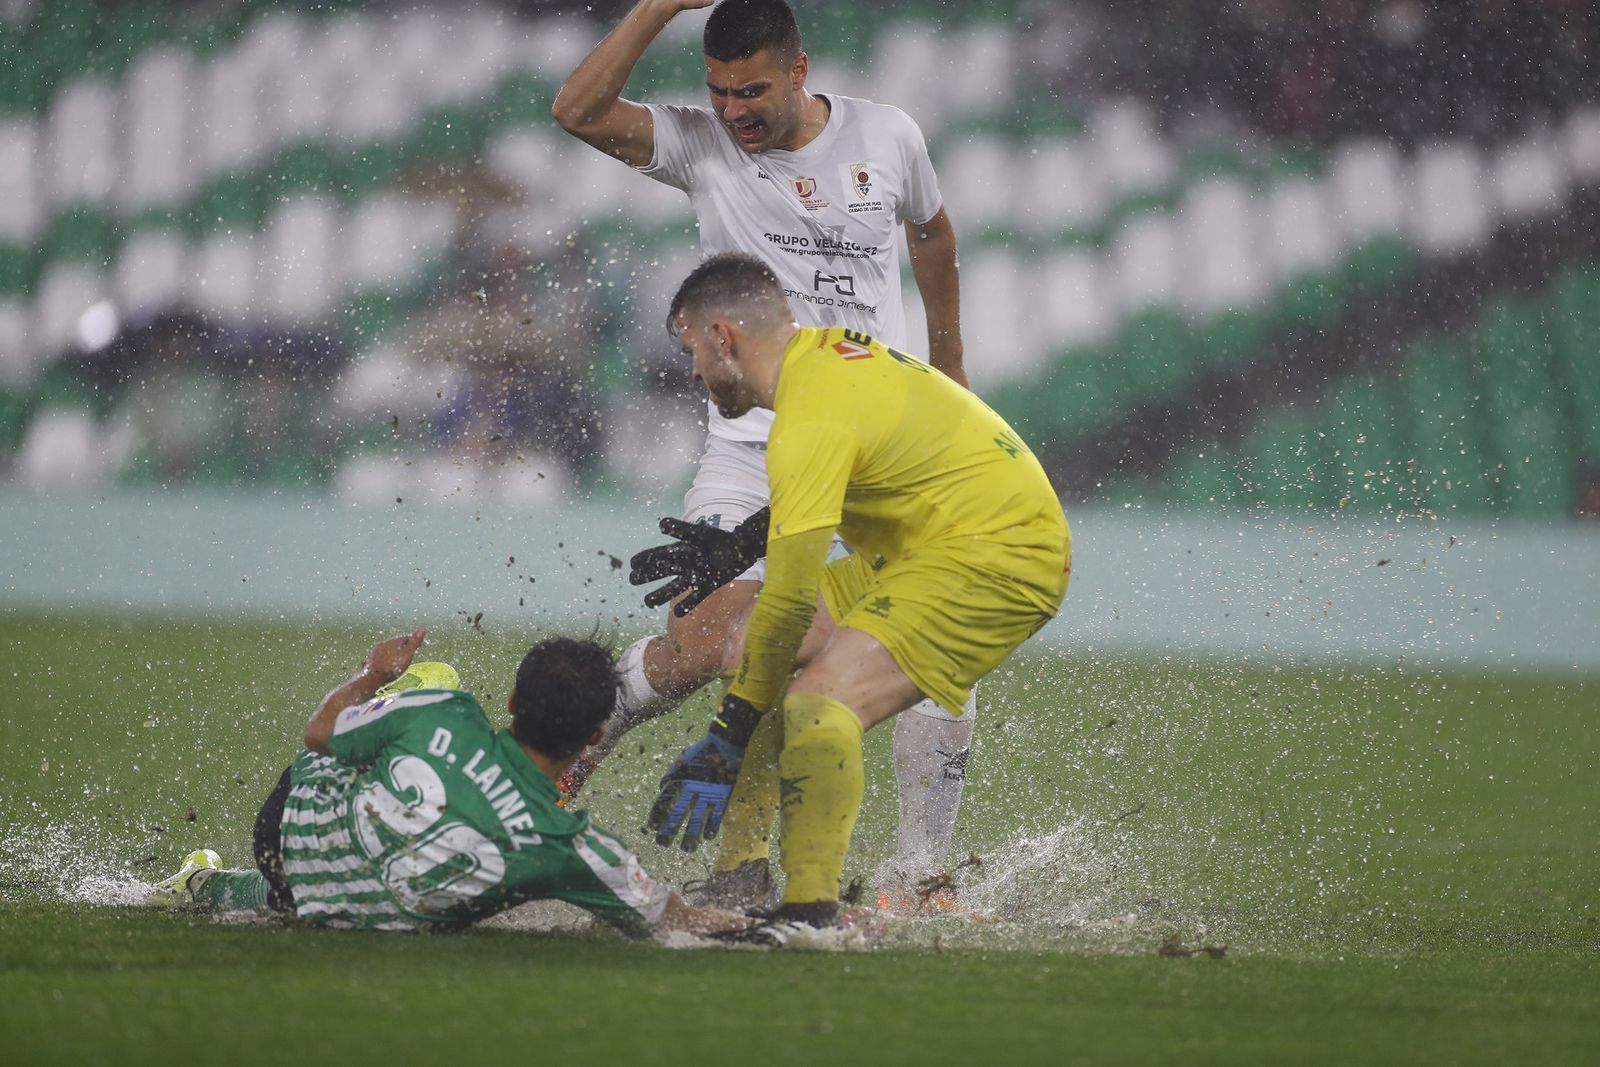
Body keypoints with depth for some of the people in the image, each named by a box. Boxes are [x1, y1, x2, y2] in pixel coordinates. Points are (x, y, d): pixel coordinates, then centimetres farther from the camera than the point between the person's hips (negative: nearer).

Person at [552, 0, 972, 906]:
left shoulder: (887, 137, 3)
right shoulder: (701, 145, -2)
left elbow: (932, 231, 23)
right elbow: (580, 110, -16)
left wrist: (951, 372, 31)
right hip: (755, 449, -2)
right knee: (702, 645, -17)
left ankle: (919, 876, 1)